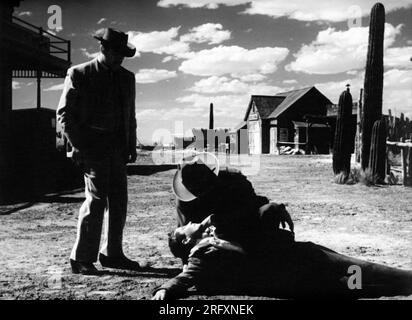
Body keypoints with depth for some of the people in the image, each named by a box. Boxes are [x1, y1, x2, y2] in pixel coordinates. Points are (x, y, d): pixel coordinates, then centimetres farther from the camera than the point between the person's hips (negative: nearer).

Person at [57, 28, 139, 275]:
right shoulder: (79, 74, -2)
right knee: (97, 199, -11)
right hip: (93, 145, -6)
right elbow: (64, 113, -4)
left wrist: (132, 145, 11)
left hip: (118, 146, 6)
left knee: (119, 200, 6)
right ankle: (82, 258, 1)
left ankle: (112, 254, 19)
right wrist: (79, 146, -10)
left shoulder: (127, 77, 14)